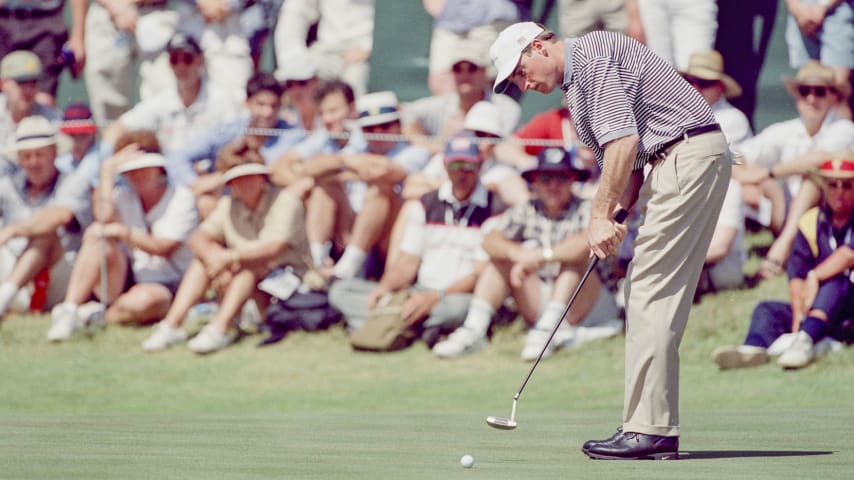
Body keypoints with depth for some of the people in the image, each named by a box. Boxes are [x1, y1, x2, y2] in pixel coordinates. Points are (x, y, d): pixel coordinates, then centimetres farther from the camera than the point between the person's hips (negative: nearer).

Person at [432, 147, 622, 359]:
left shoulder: (585, 211, -6)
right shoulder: (526, 212, 7)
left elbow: (588, 242, -29)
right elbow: (490, 240, -8)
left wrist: (540, 256, -30)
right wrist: (518, 253, -29)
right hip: (537, 305, 4)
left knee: (576, 255, -25)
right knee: (502, 257, -7)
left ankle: (548, 327, -36)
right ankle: (473, 330, -21)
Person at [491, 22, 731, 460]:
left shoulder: (592, 54, -9)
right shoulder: (577, 85, 23)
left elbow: (624, 140, -18)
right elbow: (627, 161, 21)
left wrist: (601, 216, -14)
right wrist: (615, 218, 4)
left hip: (690, 155, -10)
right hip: (676, 161, 10)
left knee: (650, 292, -11)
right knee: (647, 292, 9)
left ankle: (649, 429, -13)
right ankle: (655, 427, 8)